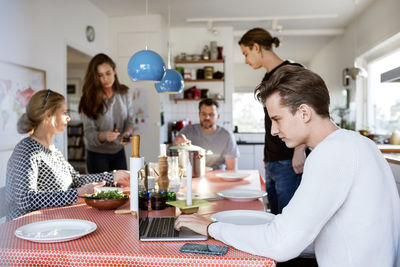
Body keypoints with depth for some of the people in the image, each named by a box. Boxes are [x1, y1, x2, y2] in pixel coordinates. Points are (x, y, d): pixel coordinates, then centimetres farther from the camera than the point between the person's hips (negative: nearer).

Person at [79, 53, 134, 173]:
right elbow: (89, 132, -15)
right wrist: (103, 136, -35)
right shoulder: (89, 100, -13)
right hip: (97, 154, -3)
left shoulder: (124, 94, -3)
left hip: (119, 152, 3)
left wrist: (127, 133, -19)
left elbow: (129, 120, 2)